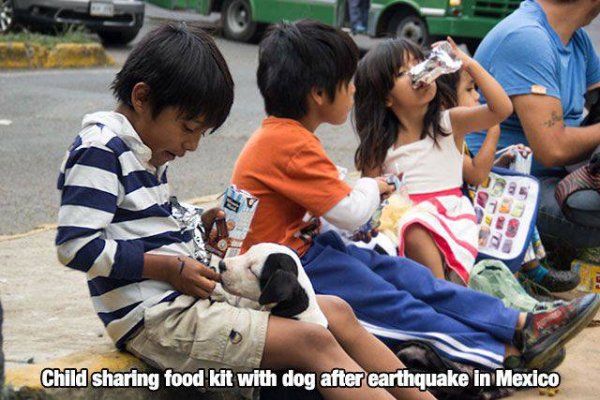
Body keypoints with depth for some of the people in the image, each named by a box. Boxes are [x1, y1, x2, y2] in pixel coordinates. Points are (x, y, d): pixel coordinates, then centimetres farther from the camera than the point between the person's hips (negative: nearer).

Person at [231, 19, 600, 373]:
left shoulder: (282, 136, 8)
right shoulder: (294, 146, -24)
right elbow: (351, 214, -20)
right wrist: (372, 187, 0)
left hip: (304, 246, 10)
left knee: (405, 274, 3)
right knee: (391, 303, -12)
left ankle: (520, 324, 1)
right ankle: (505, 353, -12)